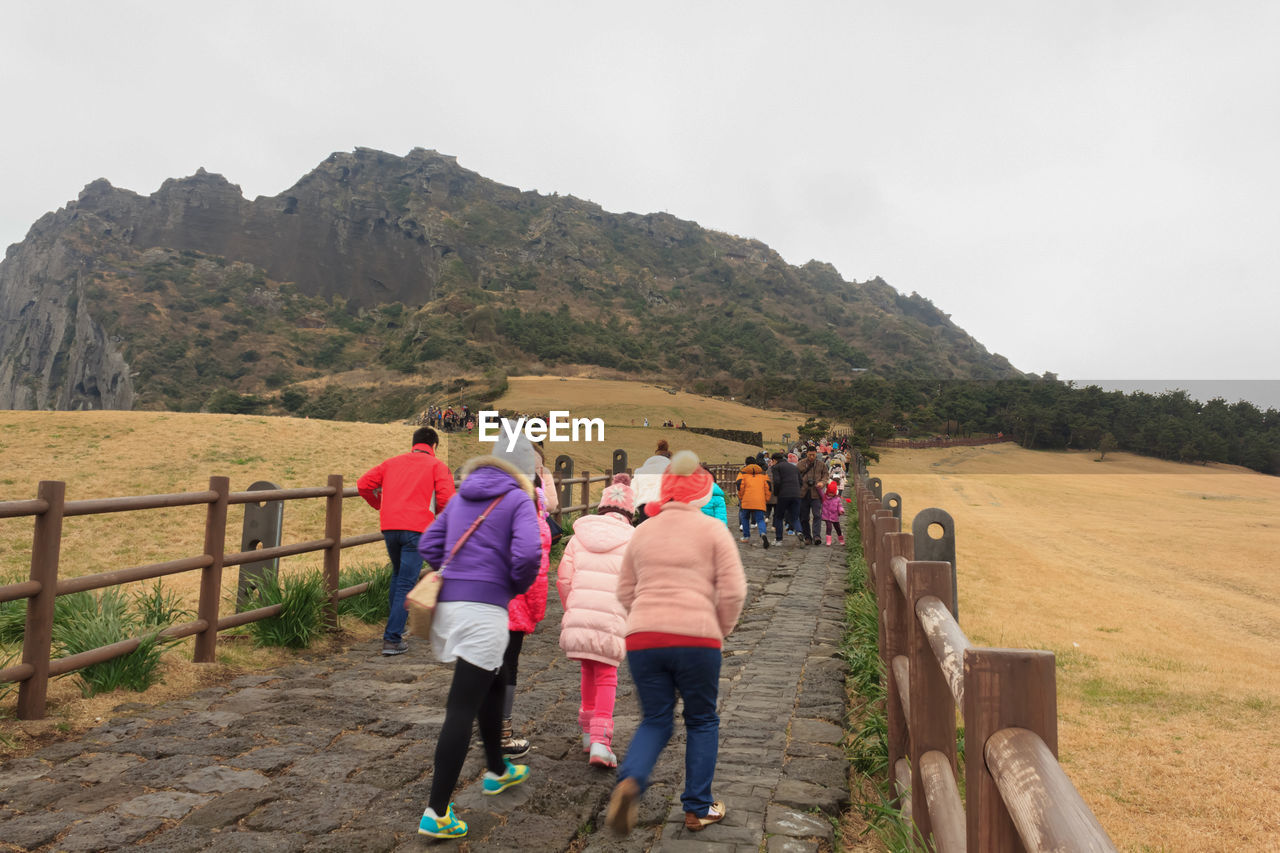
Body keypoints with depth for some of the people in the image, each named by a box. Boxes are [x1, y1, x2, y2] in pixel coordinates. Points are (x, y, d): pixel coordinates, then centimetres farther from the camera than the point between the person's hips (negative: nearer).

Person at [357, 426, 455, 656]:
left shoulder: (393, 462, 19)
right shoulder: (437, 465, 7)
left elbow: (363, 484, 12)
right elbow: (446, 499, -7)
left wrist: (379, 505, 25)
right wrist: (436, 513, 13)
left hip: (389, 526, 5)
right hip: (416, 528, -4)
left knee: (398, 575, 26)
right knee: (406, 583, 0)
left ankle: (396, 626, 33)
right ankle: (392, 639, -2)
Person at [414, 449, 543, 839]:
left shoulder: (460, 497, 17)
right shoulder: (518, 499, -1)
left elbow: (428, 545, 17)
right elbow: (527, 554, -16)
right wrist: (518, 586, 3)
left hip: (448, 604, 7)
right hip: (483, 609, -7)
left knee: (491, 685, 26)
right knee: (462, 708, -4)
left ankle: (496, 771, 40)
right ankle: (436, 813, -2)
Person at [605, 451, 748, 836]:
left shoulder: (642, 532, 12)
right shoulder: (713, 530, 1)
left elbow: (625, 592, 15)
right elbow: (733, 591, -5)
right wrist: (721, 631, 10)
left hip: (642, 640, 3)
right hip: (696, 639, -3)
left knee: (655, 721, 17)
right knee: (702, 721, 18)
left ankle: (629, 782, -9)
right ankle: (698, 809, 23)